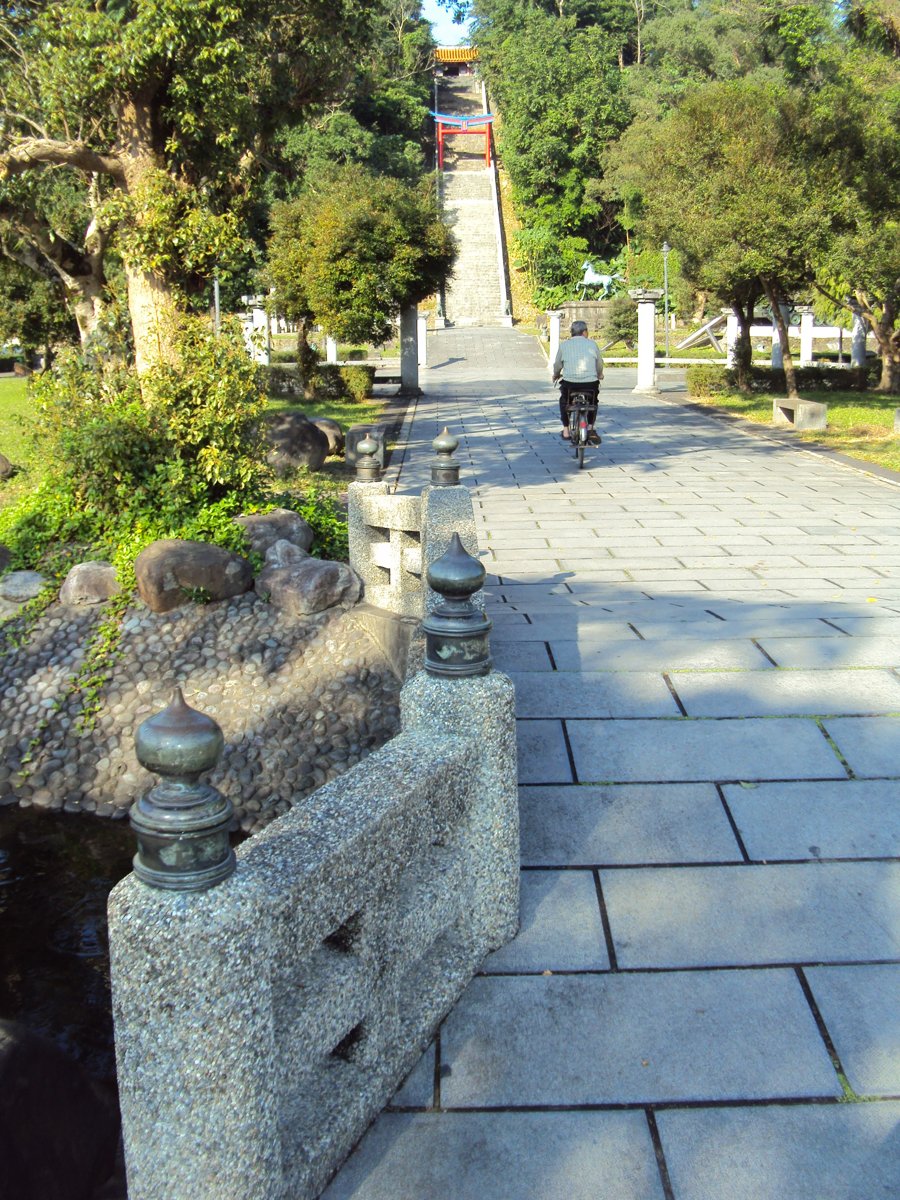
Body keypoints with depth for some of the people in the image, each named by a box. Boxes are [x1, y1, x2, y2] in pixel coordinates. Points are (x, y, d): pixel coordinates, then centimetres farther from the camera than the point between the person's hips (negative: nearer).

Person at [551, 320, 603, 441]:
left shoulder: (563, 345, 6)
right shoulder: (592, 344, 8)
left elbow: (557, 365, 14)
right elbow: (600, 364, 18)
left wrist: (556, 375, 36)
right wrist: (599, 375, 39)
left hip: (569, 383, 0)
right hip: (590, 383, 0)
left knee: (563, 400, 30)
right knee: (593, 401, 30)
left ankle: (566, 430, 23)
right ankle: (590, 428, 17)